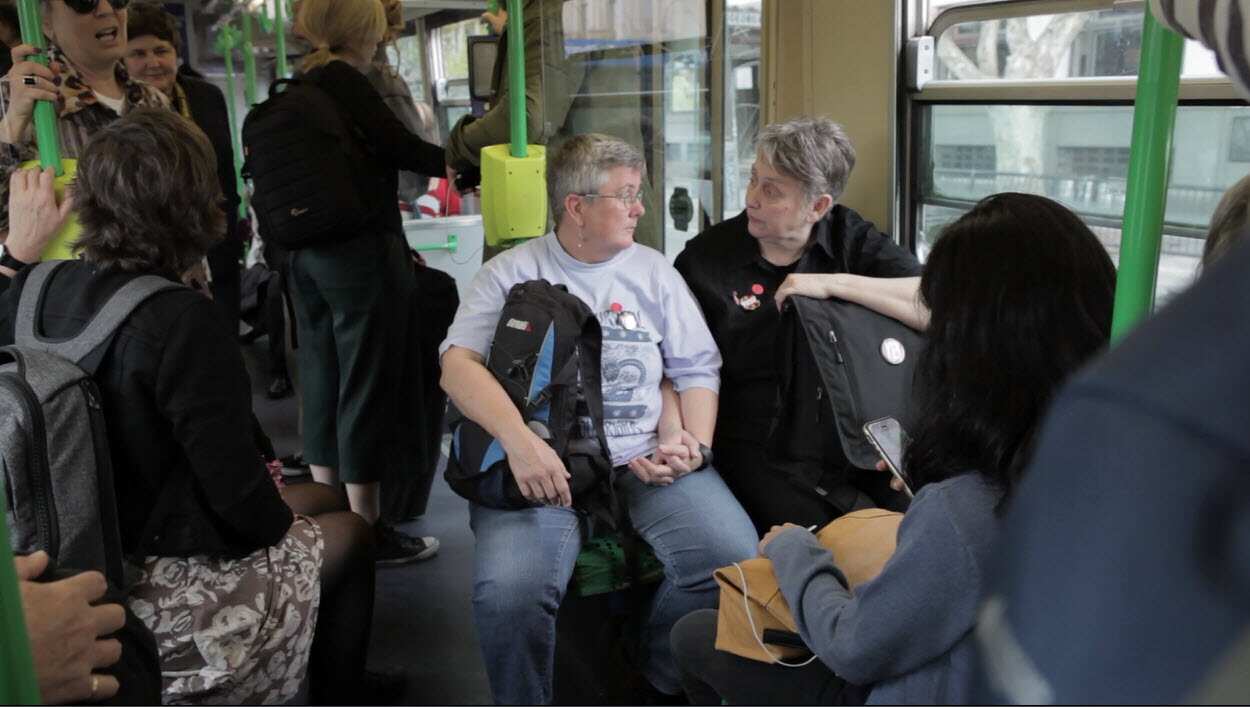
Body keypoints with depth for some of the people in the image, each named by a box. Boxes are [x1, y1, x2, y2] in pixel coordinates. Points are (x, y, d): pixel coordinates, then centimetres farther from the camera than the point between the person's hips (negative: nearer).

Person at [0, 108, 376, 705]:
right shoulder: (179, 320, -26)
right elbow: (237, 492, -22)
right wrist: (281, 521, -1)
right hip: (151, 595, -8)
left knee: (320, 501, 23)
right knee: (349, 535, 15)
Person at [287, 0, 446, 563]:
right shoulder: (343, 81, -12)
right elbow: (402, 148, -14)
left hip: (310, 251, 9)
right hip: (360, 250, -9)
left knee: (323, 377, 13)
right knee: (368, 383, -2)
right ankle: (368, 531, 5)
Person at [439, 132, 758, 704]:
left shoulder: (652, 271, 15)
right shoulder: (511, 273, 6)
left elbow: (697, 370, 13)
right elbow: (458, 364, -7)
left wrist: (694, 444, -6)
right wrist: (520, 441, -25)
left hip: (647, 461, 3)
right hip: (545, 466, -2)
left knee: (736, 560, -20)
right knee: (509, 590, -29)